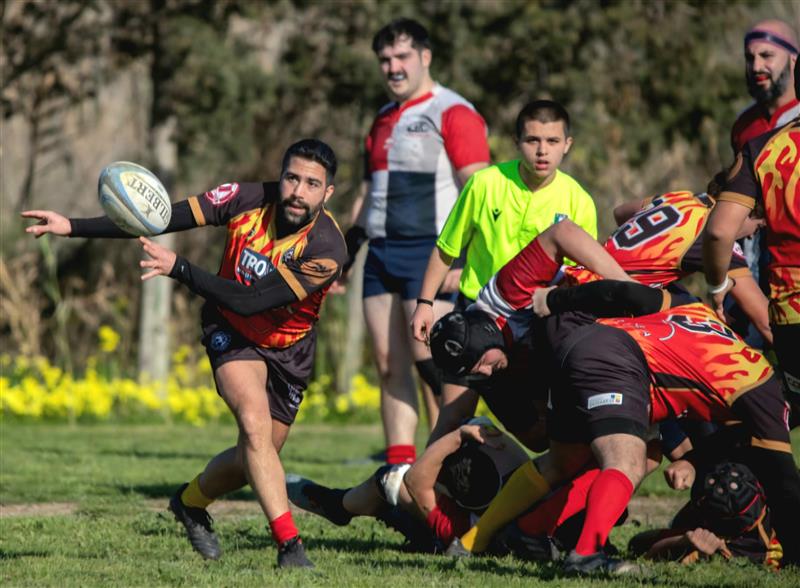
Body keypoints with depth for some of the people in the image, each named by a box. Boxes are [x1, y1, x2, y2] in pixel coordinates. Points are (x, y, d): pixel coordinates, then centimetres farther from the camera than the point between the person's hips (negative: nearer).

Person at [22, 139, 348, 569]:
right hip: (231, 333, -1)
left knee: (256, 456, 8)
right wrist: (73, 227, -23)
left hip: (288, 348, 1)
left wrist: (178, 268, -42)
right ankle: (290, 547, -22)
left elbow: (250, 302, -35)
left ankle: (191, 502, 39)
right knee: (255, 425, -25)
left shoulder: (327, 249, -30)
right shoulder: (248, 199, -23)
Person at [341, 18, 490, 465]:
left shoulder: (454, 114, -5)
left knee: (428, 357, -16)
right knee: (390, 364, 4)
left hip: (430, 250, -8)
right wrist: (346, 249, 21)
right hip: (382, 253, 8)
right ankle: (401, 470, 6)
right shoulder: (384, 121, 20)